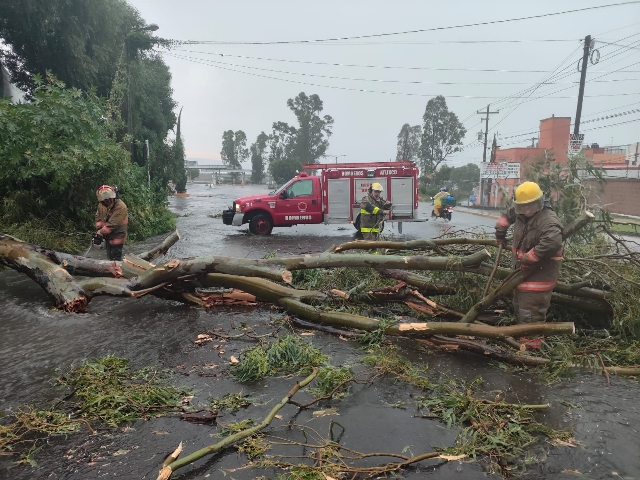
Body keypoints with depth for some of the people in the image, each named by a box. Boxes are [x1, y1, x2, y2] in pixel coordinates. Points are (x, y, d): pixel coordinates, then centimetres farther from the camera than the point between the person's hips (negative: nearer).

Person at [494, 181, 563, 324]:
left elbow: (553, 243, -43)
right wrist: (501, 228, 13)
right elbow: (508, 213, 28)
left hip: (538, 279, -10)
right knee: (519, 310, 26)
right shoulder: (522, 214, 4)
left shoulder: (548, 220, -25)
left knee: (530, 319, -8)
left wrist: (528, 259, -35)